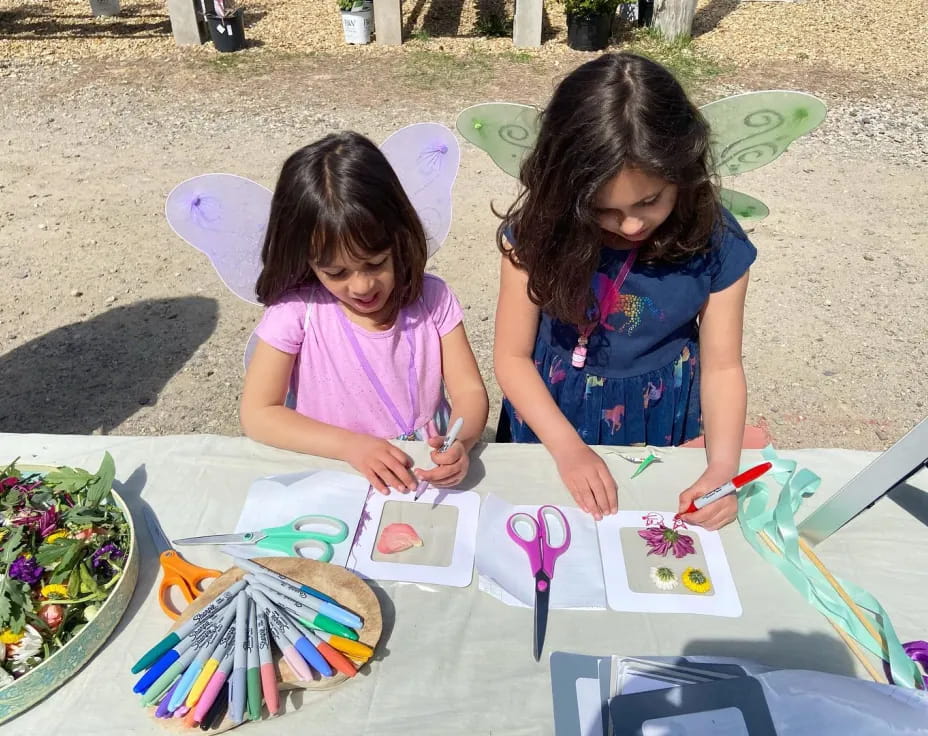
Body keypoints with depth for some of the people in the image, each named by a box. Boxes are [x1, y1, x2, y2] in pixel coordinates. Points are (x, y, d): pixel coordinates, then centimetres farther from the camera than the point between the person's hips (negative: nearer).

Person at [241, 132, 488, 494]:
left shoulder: (432, 298, -5)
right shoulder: (296, 310, -10)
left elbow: (469, 391, -3)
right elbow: (257, 414, -8)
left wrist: (459, 442, -24)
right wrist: (352, 445, -20)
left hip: (426, 476, 2)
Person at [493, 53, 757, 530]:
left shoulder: (714, 243, -15)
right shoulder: (540, 233, -18)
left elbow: (722, 366, -7)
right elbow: (512, 355, -13)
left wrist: (723, 466, -22)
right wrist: (569, 447, -23)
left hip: (662, 421, 2)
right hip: (555, 416, -1)